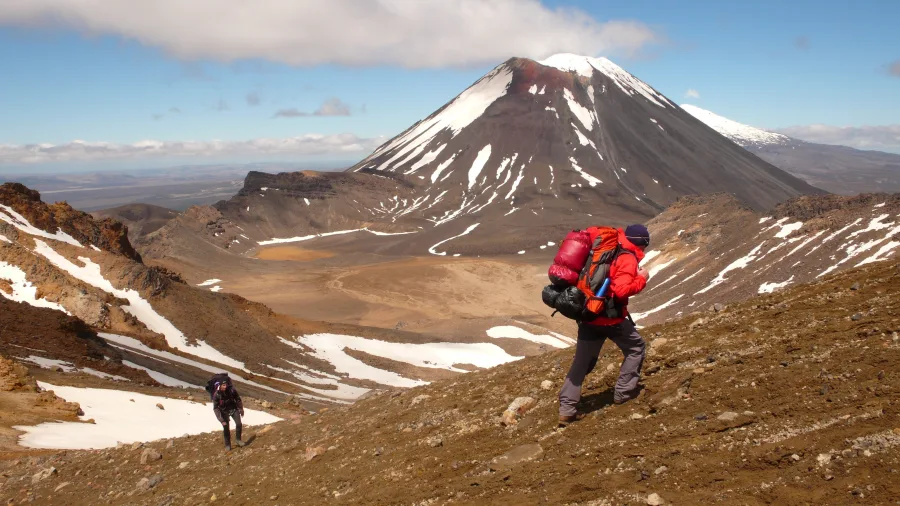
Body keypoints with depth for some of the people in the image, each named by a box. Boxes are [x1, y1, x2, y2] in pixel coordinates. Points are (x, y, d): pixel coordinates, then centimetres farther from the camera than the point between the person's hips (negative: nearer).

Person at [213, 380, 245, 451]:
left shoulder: (231, 390, -23)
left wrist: (241, 409, 6)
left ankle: (238, 439, 12)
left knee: (239, 424, -10)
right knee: (226, 428, -1)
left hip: (233, 409, 1)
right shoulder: (216, 395, -28)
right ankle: (227, 445, 16)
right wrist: (221, 420, -29)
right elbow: (215, 408, -24)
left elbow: (238, 400, -5)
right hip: (224, 412, -1)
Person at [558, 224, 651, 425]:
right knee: (636, 347, 17)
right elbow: (621, 290, -23)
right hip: (610, 318, -7)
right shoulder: (628, 258, -11)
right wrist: (641, 279, -9)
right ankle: (623, 392, 19)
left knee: (581, 362, 11)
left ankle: (566, 410, 7)